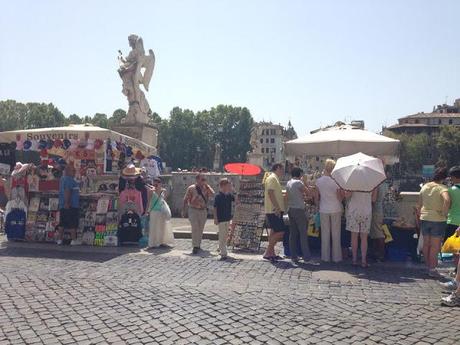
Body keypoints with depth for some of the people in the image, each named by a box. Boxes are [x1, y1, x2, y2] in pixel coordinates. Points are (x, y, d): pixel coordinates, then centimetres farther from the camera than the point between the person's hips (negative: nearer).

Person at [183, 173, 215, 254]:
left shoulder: (206, 188, 5)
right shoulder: (191, 188, -3)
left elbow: (212, 194, -13)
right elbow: (185, 200, 0)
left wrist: (206, 185, -12)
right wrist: (183, 210, -2)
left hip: (203, 211, 4)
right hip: (193, 210, -4)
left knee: (201, 229, 12)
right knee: (195, 228, -13)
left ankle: (198, 244, 27)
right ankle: (195, 246, -10)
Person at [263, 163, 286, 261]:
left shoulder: (275, 179, 21)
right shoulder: (272, 178, -11)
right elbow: (270, 193, -22)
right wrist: (277, 207, -25)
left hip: (275, 210, 11)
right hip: (273, 210, -11)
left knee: (274, 232, 12)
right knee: (280, 232, -11)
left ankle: (271, 253, 16)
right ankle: (267, 253, -7)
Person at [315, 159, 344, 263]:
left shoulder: (319, 181, -3)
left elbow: (316, 197, 3)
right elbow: (340, 197, -10)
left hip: (323, 210, 2)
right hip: (336, 209, -2)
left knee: (325, 234, 9)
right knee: (336, 234, 7)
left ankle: (325, 257, 13)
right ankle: (336, 257, 13)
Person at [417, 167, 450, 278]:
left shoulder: (425, 186, 6)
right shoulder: (442, 188, -12)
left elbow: (419, 204, 11)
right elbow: (447, 200, -33)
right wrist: (444, 213, -20)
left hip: (424, 219, 6)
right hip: (437, 220, -5)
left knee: (426, 244, 14)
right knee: (435, 246, 3)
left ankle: (428, 266, 25)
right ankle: (432, 269, 8)